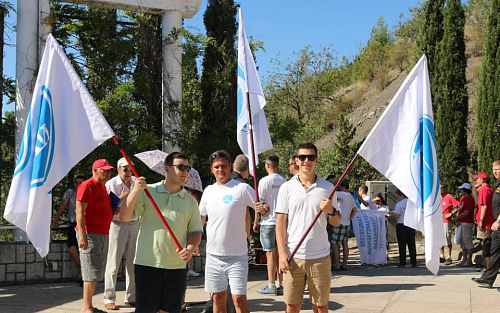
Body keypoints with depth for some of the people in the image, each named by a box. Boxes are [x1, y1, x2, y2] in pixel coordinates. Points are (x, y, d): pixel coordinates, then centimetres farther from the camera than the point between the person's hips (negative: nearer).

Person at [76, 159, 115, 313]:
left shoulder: (103, 186, 17)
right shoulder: (87, 186, -11)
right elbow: (79, 211, -18)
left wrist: (114, 210, 8)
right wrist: (82, 235, -25)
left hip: (103, 234, 9)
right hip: (90, 234, -9)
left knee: (97, 273, 12)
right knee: (92, 272, -9)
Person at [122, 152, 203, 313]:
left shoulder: (190, 201, 10)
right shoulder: (147, 191, 1)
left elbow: (196, 231, 10)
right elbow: (124, 216, -5)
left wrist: (190, 249, -10)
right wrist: (135, 191, -18)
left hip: (177, 266, 3)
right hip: (147, 263, -3)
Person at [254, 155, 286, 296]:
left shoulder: (265, 181, -9)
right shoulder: (284, 181, 7)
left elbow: (260, 203, -8)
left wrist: (256, 222, 0)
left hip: (268, 222, -5)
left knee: (270, 253, -3)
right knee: (279, 253, 9)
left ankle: (271, 285, -1)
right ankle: (280, 284, 13)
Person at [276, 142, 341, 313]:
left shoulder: (328, 188, 5)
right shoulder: (287, 187, 3)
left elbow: (336, 223, 11)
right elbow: (281, 222, 3)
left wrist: (331, 211, -12)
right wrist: (282, 254, -6)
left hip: (320, 257, 0)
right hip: (293, 257, 0)